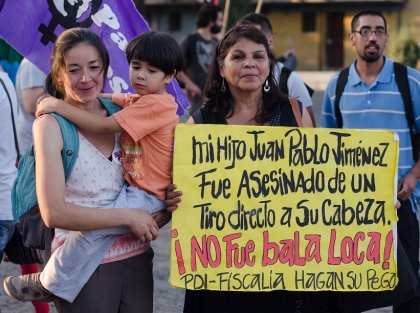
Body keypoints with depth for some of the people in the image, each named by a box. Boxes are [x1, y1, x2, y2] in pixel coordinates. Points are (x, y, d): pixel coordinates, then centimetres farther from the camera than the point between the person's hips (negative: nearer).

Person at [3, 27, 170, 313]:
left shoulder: (121, 115, 5)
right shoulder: (51, 125, -8)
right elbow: (53, 212, -16)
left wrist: (162, 213, -5)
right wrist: (128, 216, -15)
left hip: (136, 258, 5)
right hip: (83, 265, -4)